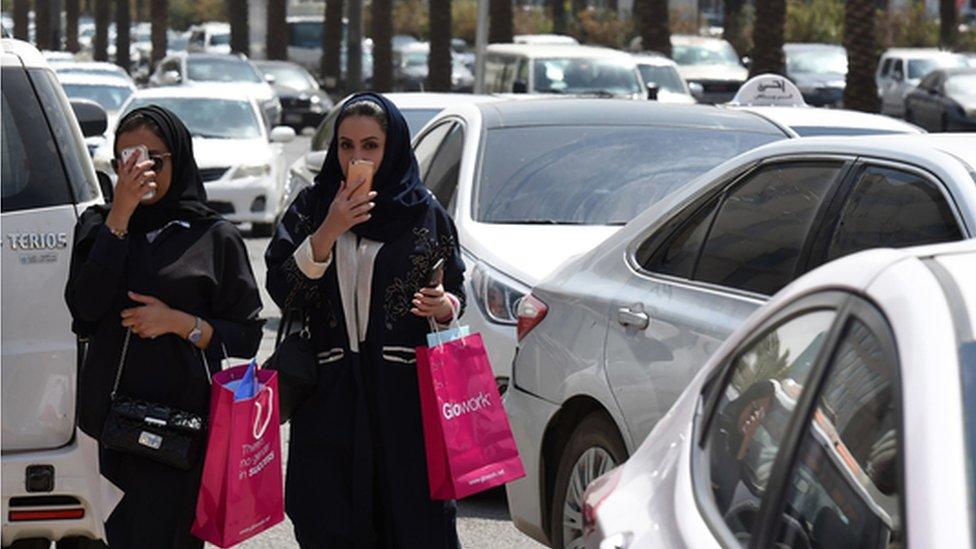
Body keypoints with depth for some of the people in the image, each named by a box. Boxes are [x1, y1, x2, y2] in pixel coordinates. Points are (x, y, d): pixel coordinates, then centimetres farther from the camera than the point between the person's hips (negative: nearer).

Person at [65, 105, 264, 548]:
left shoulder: (214, 237, 3)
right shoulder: (97, 226, 10)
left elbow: (246, 336, 4)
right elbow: (84, 307, -7)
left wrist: (180, 323, -12)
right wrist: (120, 217, -10)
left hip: (181, 417, -3)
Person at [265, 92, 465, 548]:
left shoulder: (425, 214, 6)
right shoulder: (312, 207, 7)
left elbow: (455, 294, 13)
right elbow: (281, 289, -4)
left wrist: (443, 305, -10)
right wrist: (330, 230, -14)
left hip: (406, 394, -1)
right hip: (331, 394, 1)